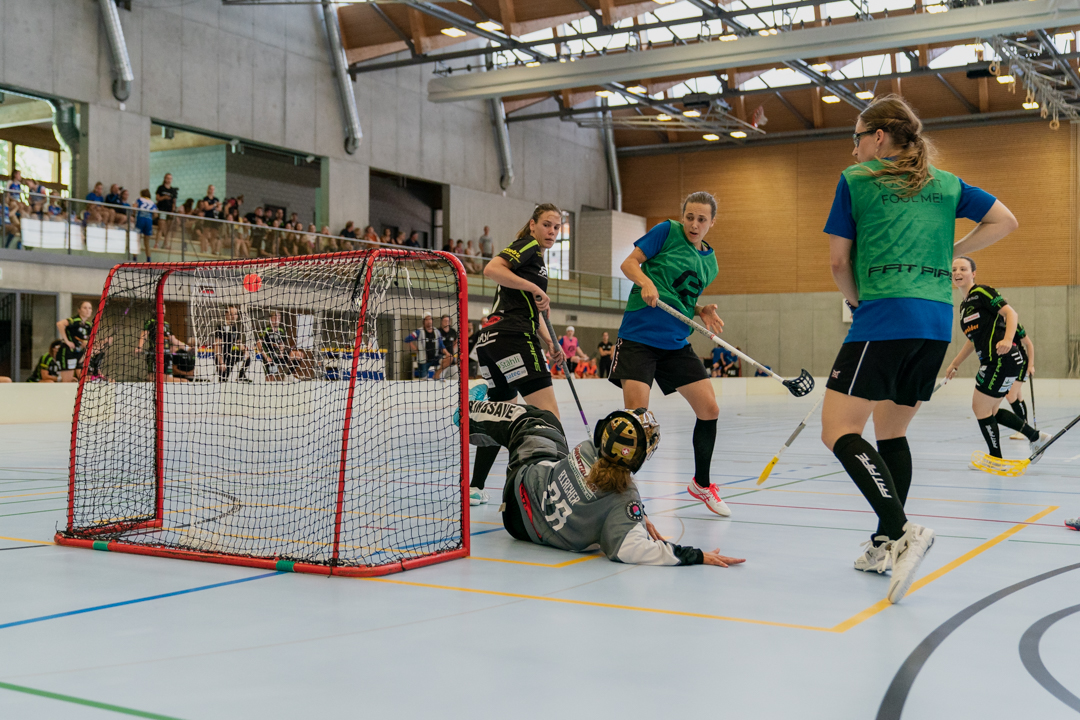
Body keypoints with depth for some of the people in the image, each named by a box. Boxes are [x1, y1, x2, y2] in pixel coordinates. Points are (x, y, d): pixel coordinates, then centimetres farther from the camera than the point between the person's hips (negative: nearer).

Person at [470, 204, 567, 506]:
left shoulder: (537, 258, 28)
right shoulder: (528, 246, -1)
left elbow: (533, 310, 31)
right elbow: (491, 269, -19)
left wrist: (549, 342, 17)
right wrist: (535, 288, -20)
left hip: (491, 341, 10)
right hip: (513, 337, -10)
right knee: (548, 415, -14)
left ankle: (475, 488, 21)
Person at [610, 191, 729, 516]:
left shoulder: (709, 261, 14)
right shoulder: (667, 231, -1)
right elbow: (629, 263, -3)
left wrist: (703, 312, 1)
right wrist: (646, 282, -22)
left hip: (677, 343, 6)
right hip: (639, 336, -6)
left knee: (709, 409, 2)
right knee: (635, 413, -16)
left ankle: (702, 484, 21)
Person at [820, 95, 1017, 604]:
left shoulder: (855, 180, 4)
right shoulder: (945, 183, 17)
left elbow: (839, 260, 1)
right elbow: (1004, 221, 17)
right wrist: (948, 254, 17)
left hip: (883, 319, -7)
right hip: (937, 323, 7)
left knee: (840, 432, -9)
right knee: (891, 433, 17)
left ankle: (902, 532, -25)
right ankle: (885, 547, 19)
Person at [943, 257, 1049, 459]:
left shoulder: (982, 292, -7)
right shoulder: (964, 305, 19)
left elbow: (1011, 313, -15)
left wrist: (1007, 340, -32)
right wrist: (954, 364, 31)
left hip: (1004, 358, -9)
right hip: (992, 361, 9)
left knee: (980, 408, -3)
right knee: (990, 410, 16)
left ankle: (996, 459, 9)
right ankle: (1036, 437, 24)